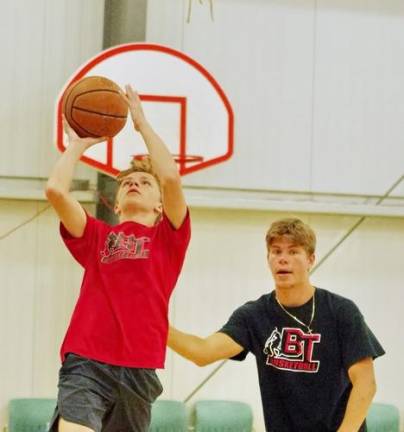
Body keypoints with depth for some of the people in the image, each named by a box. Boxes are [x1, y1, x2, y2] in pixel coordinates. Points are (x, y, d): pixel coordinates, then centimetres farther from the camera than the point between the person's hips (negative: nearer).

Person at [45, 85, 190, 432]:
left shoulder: (169, 237, 13)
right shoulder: (95, 236, 16)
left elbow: (172, 177, -5)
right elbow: (55, 189, 0)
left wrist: (142, 123, 6)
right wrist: (78, 143, 17)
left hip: (139, 369, 1)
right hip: (86, 363, -1)